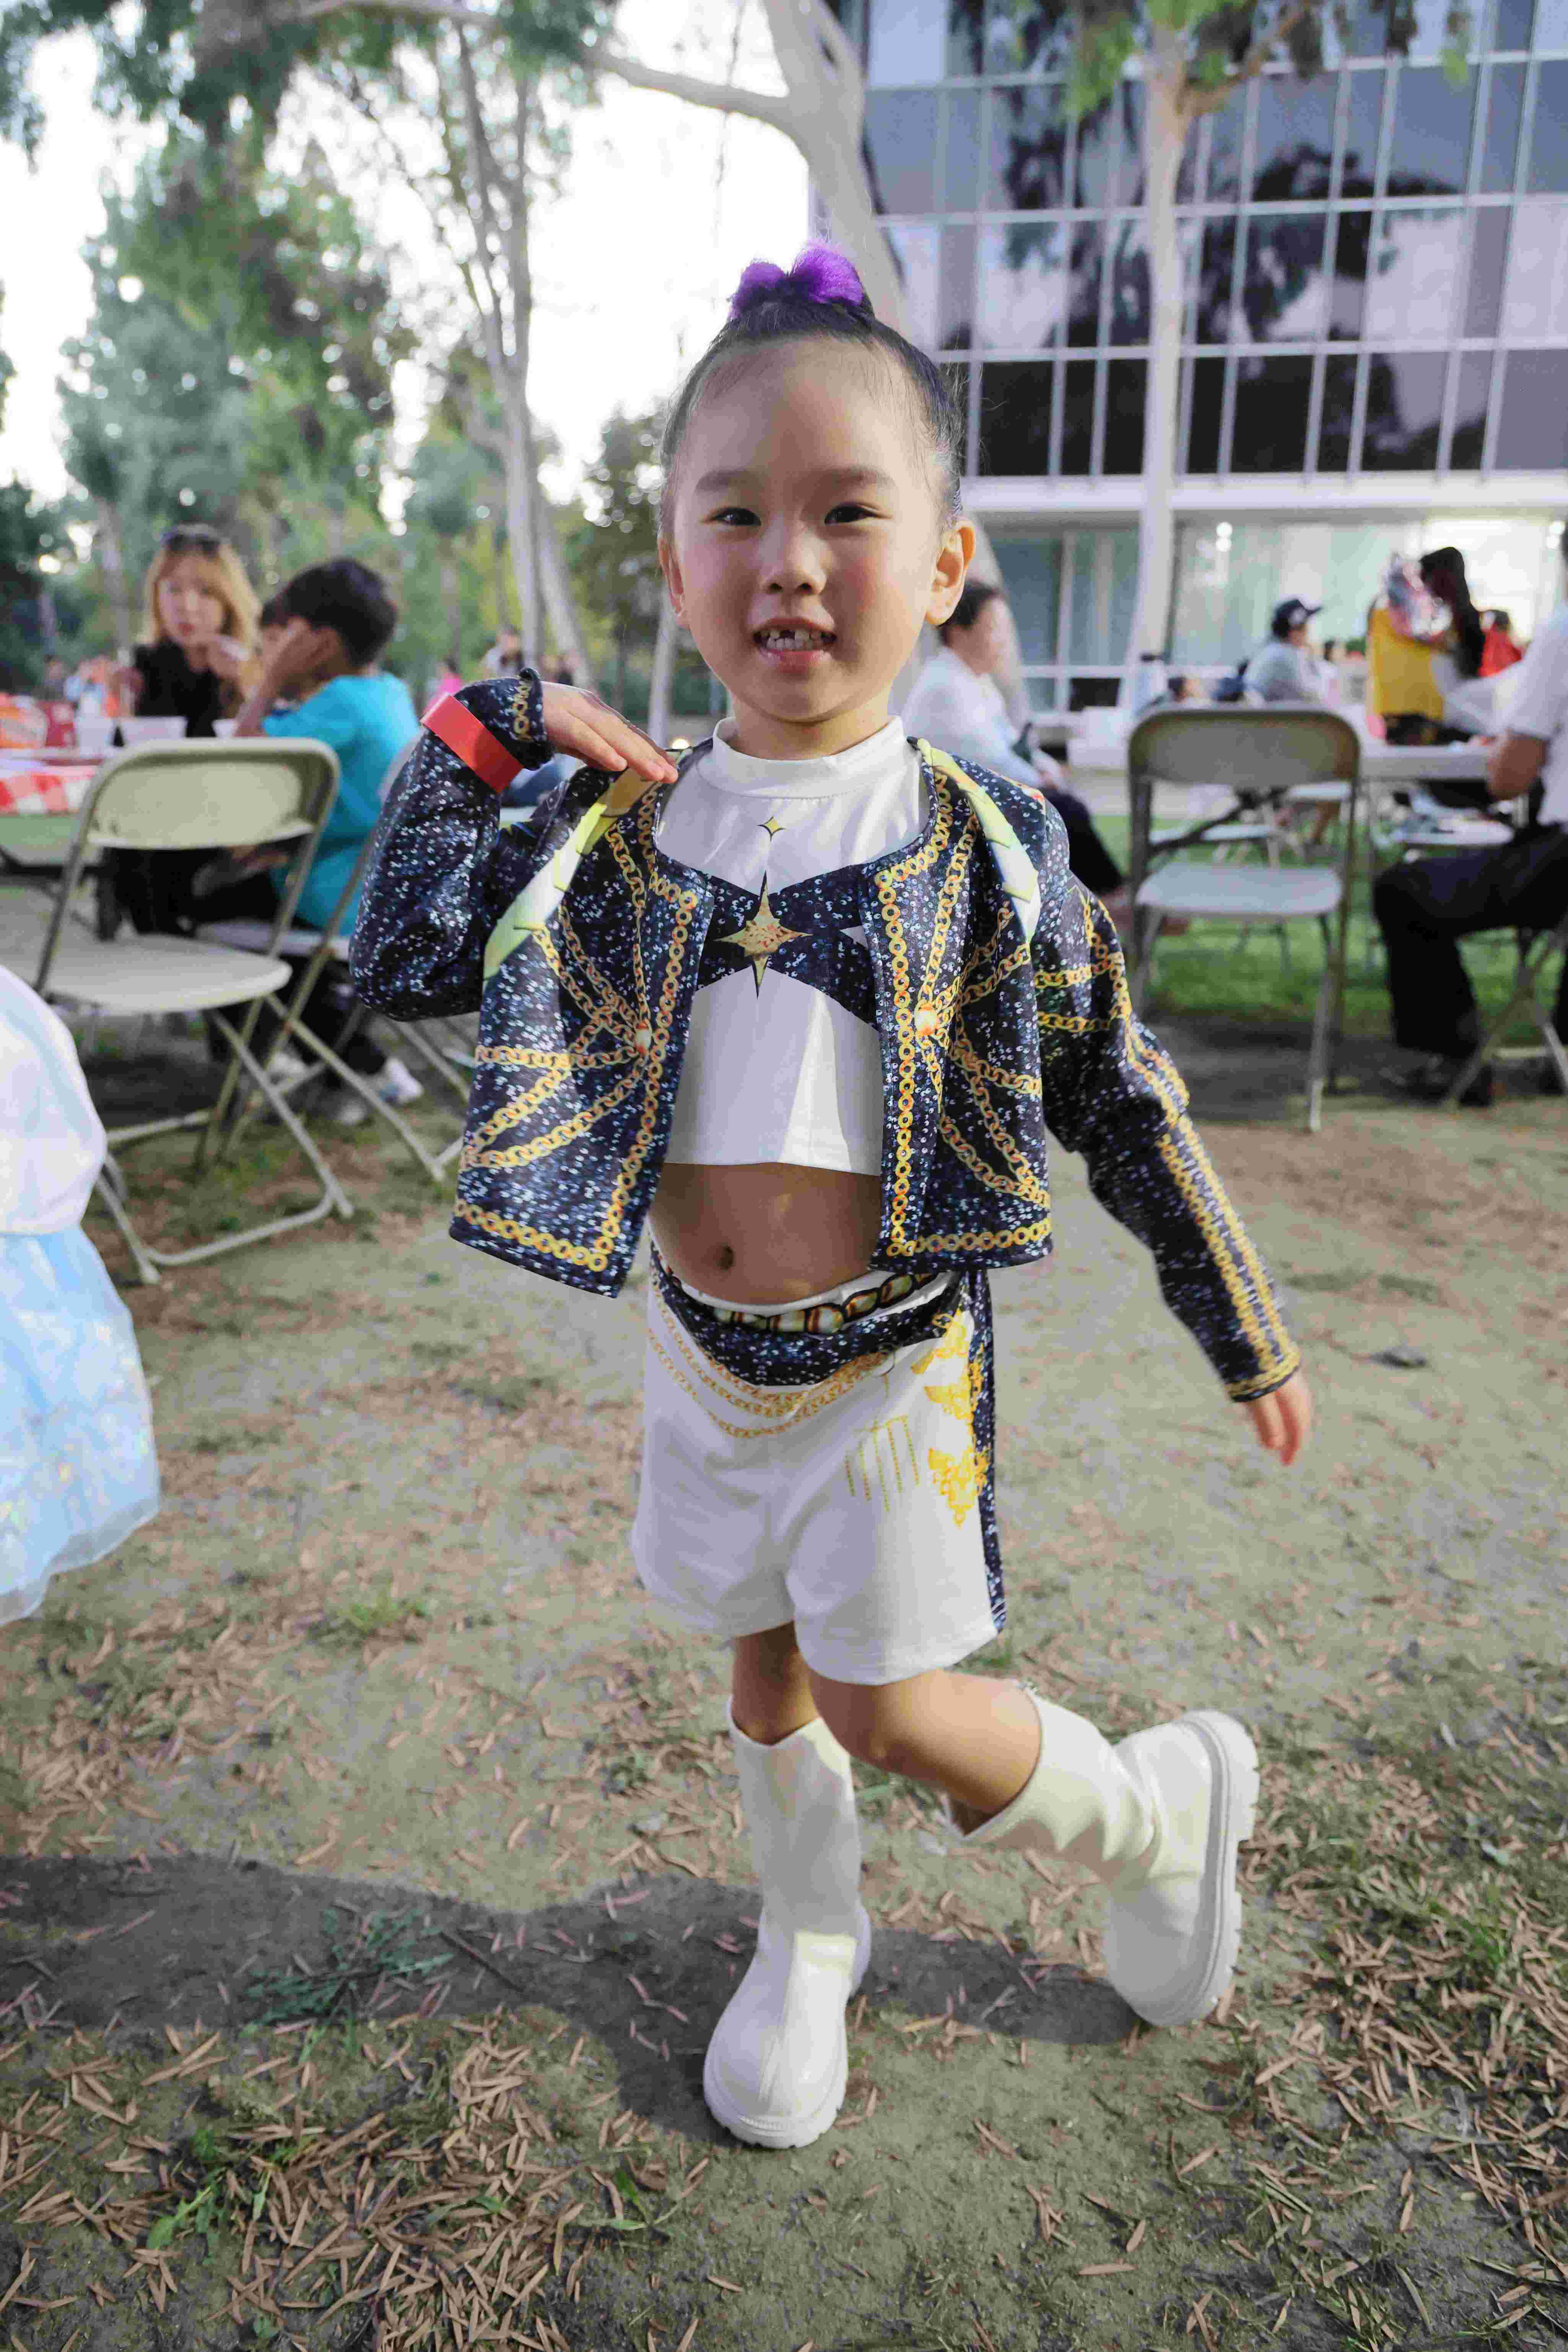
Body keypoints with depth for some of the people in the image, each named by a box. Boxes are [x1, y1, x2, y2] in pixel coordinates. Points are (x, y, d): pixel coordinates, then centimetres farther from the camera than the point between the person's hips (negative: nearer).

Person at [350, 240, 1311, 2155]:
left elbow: (1120, 1101, -3)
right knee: (764, 1669, 20)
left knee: (891, 1711, 1)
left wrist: (1246, 1337, 4)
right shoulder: (625, 827, -3)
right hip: (700, 1353, 4)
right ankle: (808, 1942, 47)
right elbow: (401, 959, -5)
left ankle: (1170, 1805, 31)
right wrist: (481, 729, -8)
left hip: (893, 1358, -3)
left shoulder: (987, 837, -9)